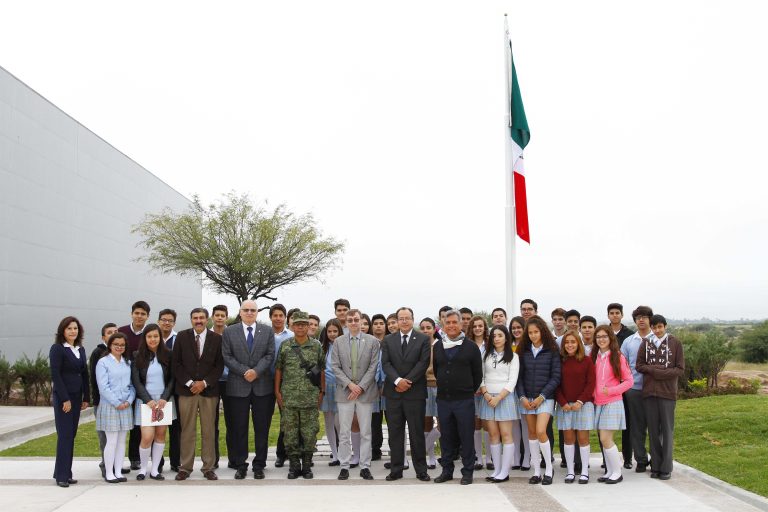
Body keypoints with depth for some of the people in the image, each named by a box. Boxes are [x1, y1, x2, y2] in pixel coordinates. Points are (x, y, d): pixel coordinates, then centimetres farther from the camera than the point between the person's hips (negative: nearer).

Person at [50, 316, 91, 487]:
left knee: (71, 435, 7)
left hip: (76, 396, 6)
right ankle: (61, 475, 0)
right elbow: (55, 375, -13)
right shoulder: (57, 348, -7)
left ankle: (67, 473, 12)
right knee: (65, 435, -6)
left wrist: (86, 398, 8)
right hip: (62, 397, -6)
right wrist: (64, 399, -16)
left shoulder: (80, 349, 12)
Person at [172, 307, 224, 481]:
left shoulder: (216, 338, 3)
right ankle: (185, 467, 10)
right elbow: (176, 363, 2)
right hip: (186, 389, 0)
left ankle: (208, 467, 11)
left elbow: (219, 365, 2)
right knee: (187, 430, 2)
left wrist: (204, 383, -8)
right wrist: (189, 383, -7)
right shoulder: (182, 337, 4)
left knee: (208, 431, 4)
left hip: (209, 390, 0)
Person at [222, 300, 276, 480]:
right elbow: (227, 356, -1)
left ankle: (259, 465, 14)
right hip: (238, 387, -1)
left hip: (263, 386, 1)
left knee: (262, 428, 5)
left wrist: (256, 371, -14)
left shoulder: (267, 331, 7)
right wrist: (244, 372, -12)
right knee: (239, 428, 4)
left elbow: (270, 355, 1)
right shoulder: (229, 331, 6)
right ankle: (240, 465, 13)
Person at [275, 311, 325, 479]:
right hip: (289, 398, 0)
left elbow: (321, 370, 8)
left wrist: (321, 391, 4)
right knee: (290, 434, 4)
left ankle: (307, 465, 15)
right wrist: (277, 391, 1)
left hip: (310, 398, 0)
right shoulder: (285, 345, 2)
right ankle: (294, 465, 15)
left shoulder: (316, 346, 3)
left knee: (309, 433, 3)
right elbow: (278, 369, 6)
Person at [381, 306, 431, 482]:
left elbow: (423, 363, -6)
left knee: (417, 433, 3)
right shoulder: (388, 340, 9)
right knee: (395, 433, 6)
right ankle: (396, 469, 14)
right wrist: (397, 380, -15)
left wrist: (408, 381, -13)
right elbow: (385, 363, 0)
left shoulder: (423, 339, 2)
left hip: (415, 393, -2)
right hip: (393, 393, 2)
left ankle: (421, 470, 11)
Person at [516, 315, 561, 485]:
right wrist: (522, 397, -5)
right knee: (532, 433, 5)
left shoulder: (552, 351, -2)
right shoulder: (524, 351, 8)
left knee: (540, 431, -15)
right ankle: (536, 471, 12)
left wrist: (541, 397, -11)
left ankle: (548, 469, 1)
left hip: (545, 398, -4)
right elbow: (519, 376, 8)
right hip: (527, 398, 4)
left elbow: (555, 377, -4)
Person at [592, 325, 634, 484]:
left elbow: (629, 380, -3)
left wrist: (611, 391, -13)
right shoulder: (593, 357, 10)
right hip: (597, 403, 5)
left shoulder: (618, 357, -4)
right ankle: (610, 471, 16)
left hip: (612, 402, -5)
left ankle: (617, 472, 2)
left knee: (605, 439, -10)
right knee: (604, 439, 6)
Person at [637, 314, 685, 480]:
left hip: (667, 392, -2)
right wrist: (658, 369, -10)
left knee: (667, 431, 1)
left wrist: (656, 371, -12)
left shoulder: (675, 343, 2)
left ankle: (666, 468, 6)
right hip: (649, 392, 2)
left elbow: (680, 369, -2)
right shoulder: (646, 343, 9)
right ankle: (655, 466, 13)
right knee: (653, 431, 6)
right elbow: (639, 365, 6)